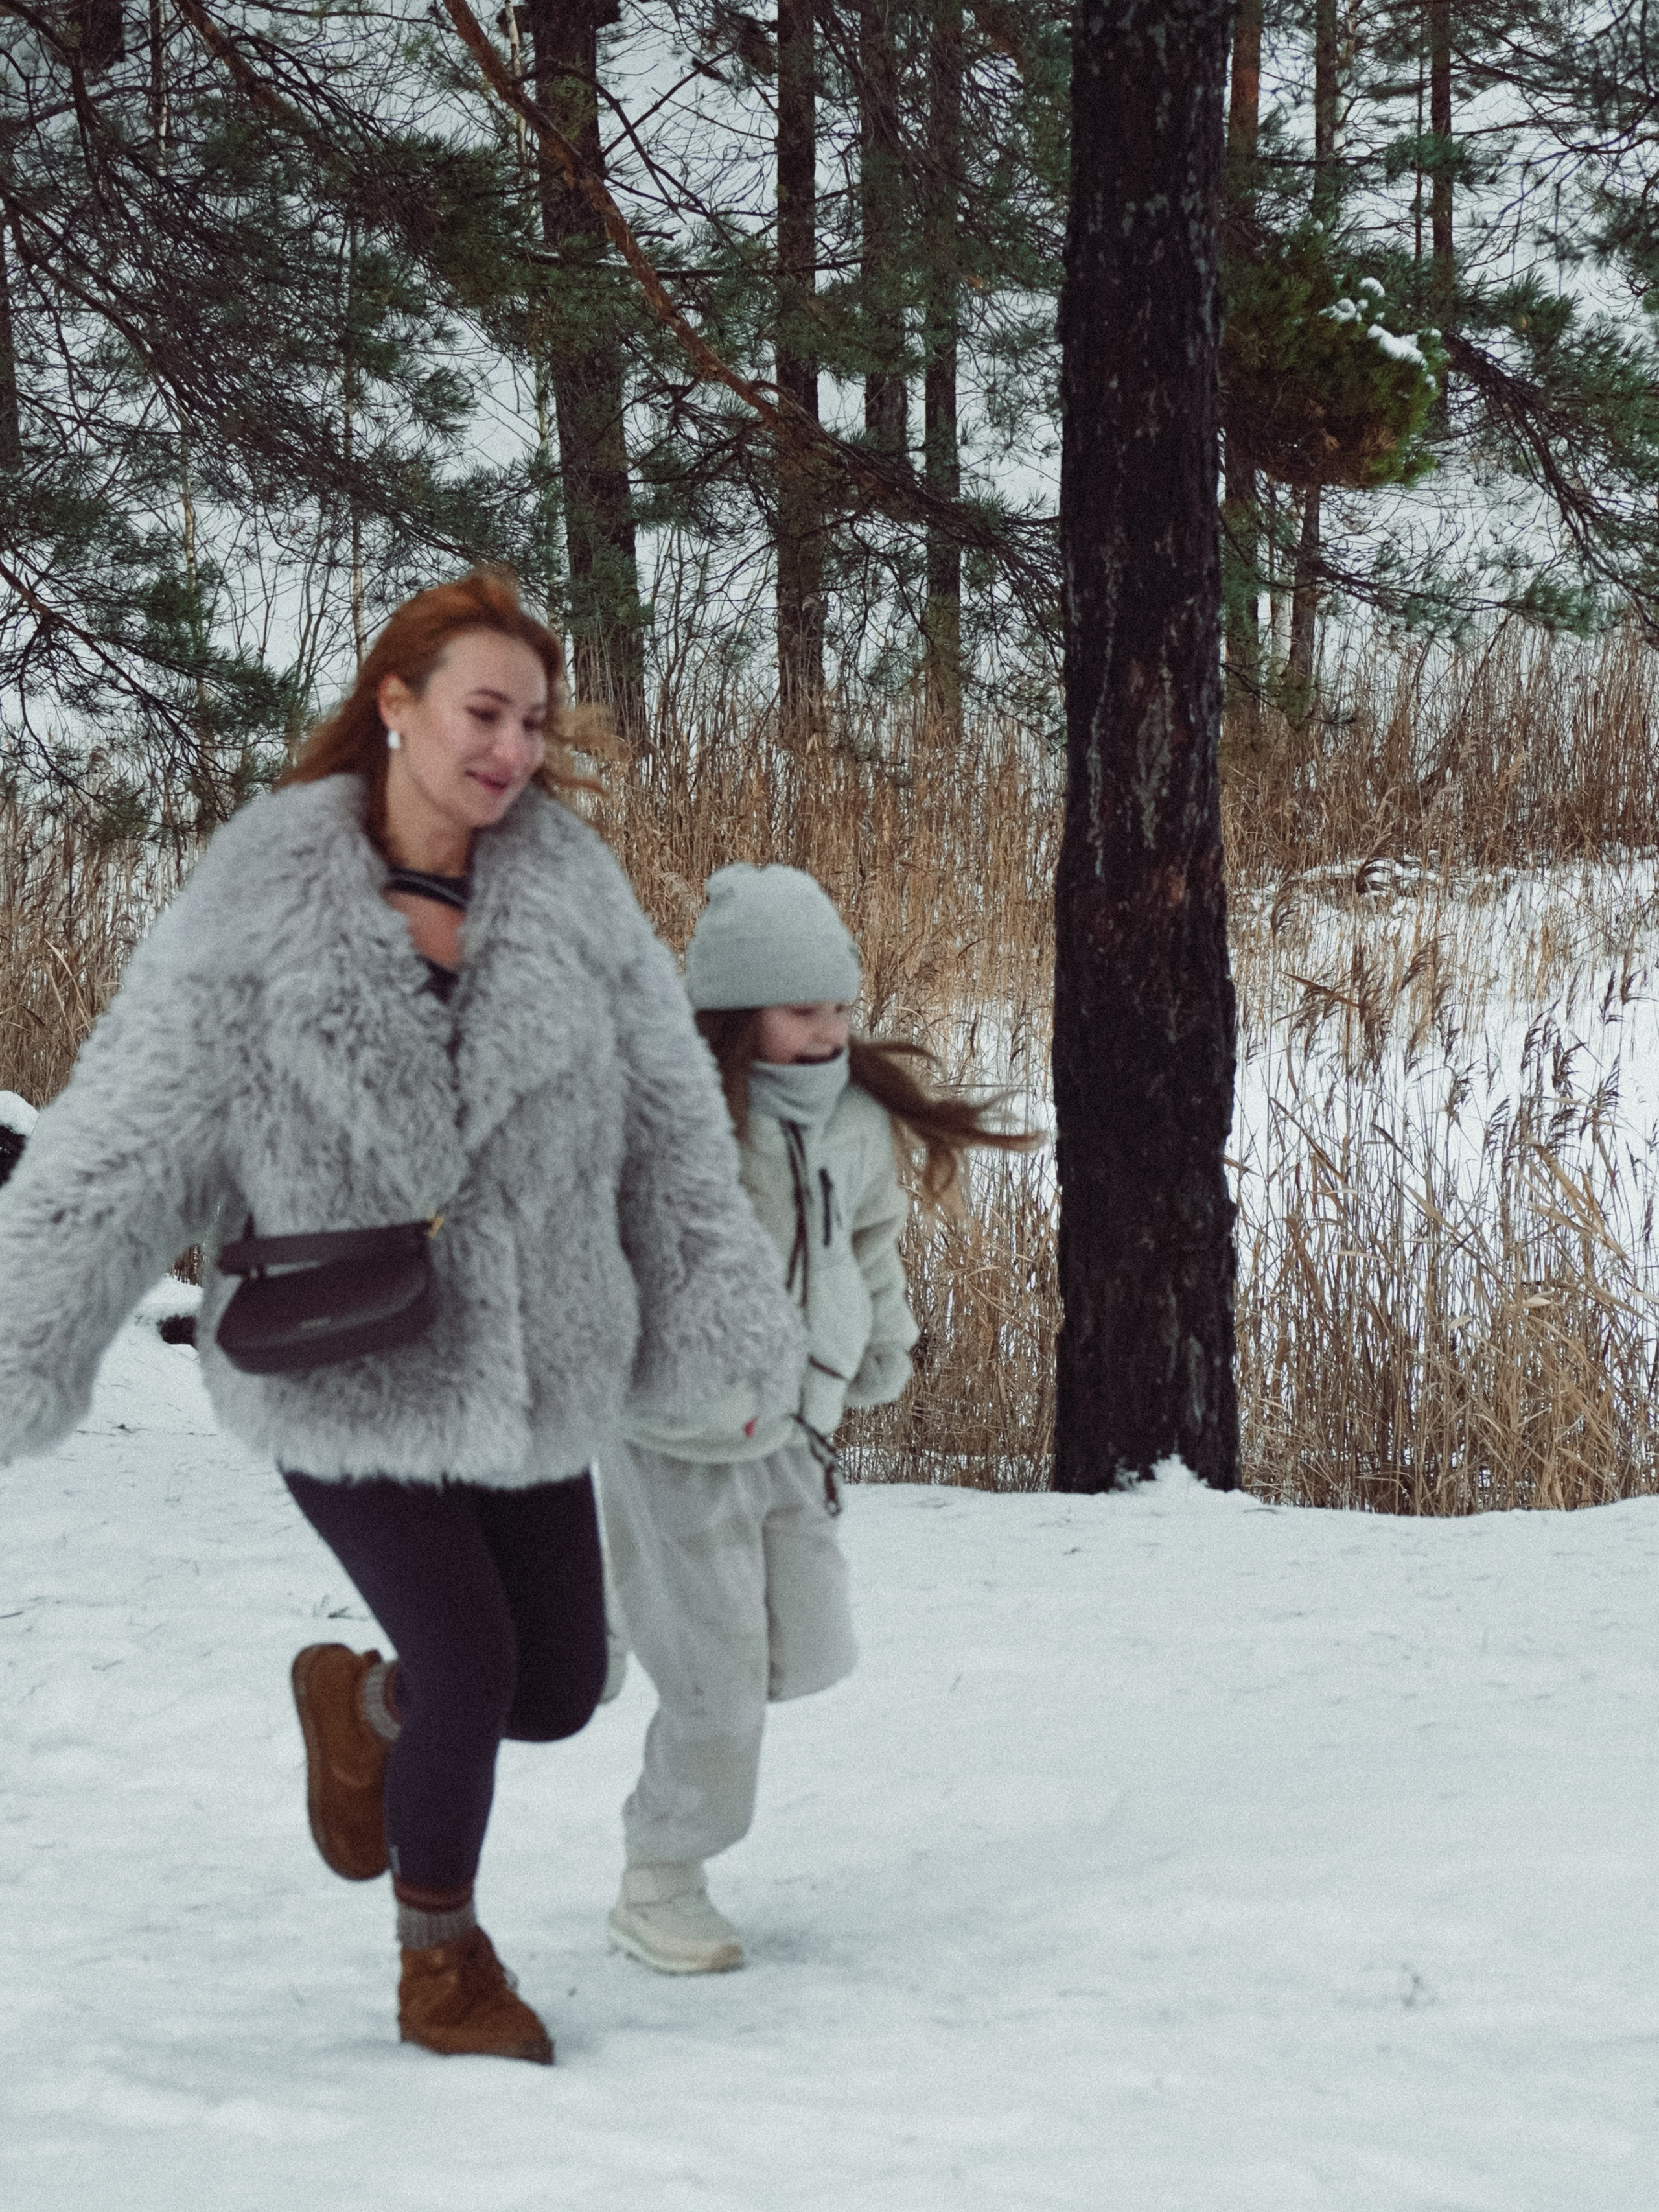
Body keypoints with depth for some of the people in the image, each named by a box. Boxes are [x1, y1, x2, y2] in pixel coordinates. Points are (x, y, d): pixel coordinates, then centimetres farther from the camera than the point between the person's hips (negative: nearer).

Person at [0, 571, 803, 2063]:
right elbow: (124, 1141, -12)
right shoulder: (262, 901, -12)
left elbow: (671, 1116, 2)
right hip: (342, 1374, -4)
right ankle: (441, 1963, 22)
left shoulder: (570, 888, -3)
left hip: (528, 1375, 4)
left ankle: (360, 1701, 43)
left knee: (560, 1689, 9)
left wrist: (726, 1316, -3)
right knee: (471, 1673, -6)